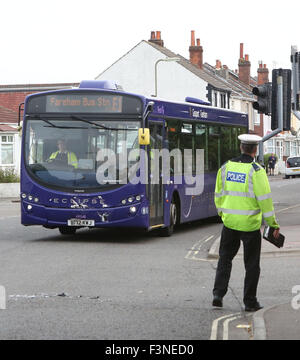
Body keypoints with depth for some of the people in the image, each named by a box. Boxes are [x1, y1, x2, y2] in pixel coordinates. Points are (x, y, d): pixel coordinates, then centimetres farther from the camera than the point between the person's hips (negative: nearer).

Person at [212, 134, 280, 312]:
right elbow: (265, 200, -13)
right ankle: (250, 302, 11)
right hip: (250, 224, -4)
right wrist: (273, 224, -6)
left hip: (229, 222, 4)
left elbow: (219, 195, 10)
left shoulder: (226, 167, 2)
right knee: (252, 264, 7)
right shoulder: (256, 170, -13)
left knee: (225, 259, 18)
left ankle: (218, 293, 6)